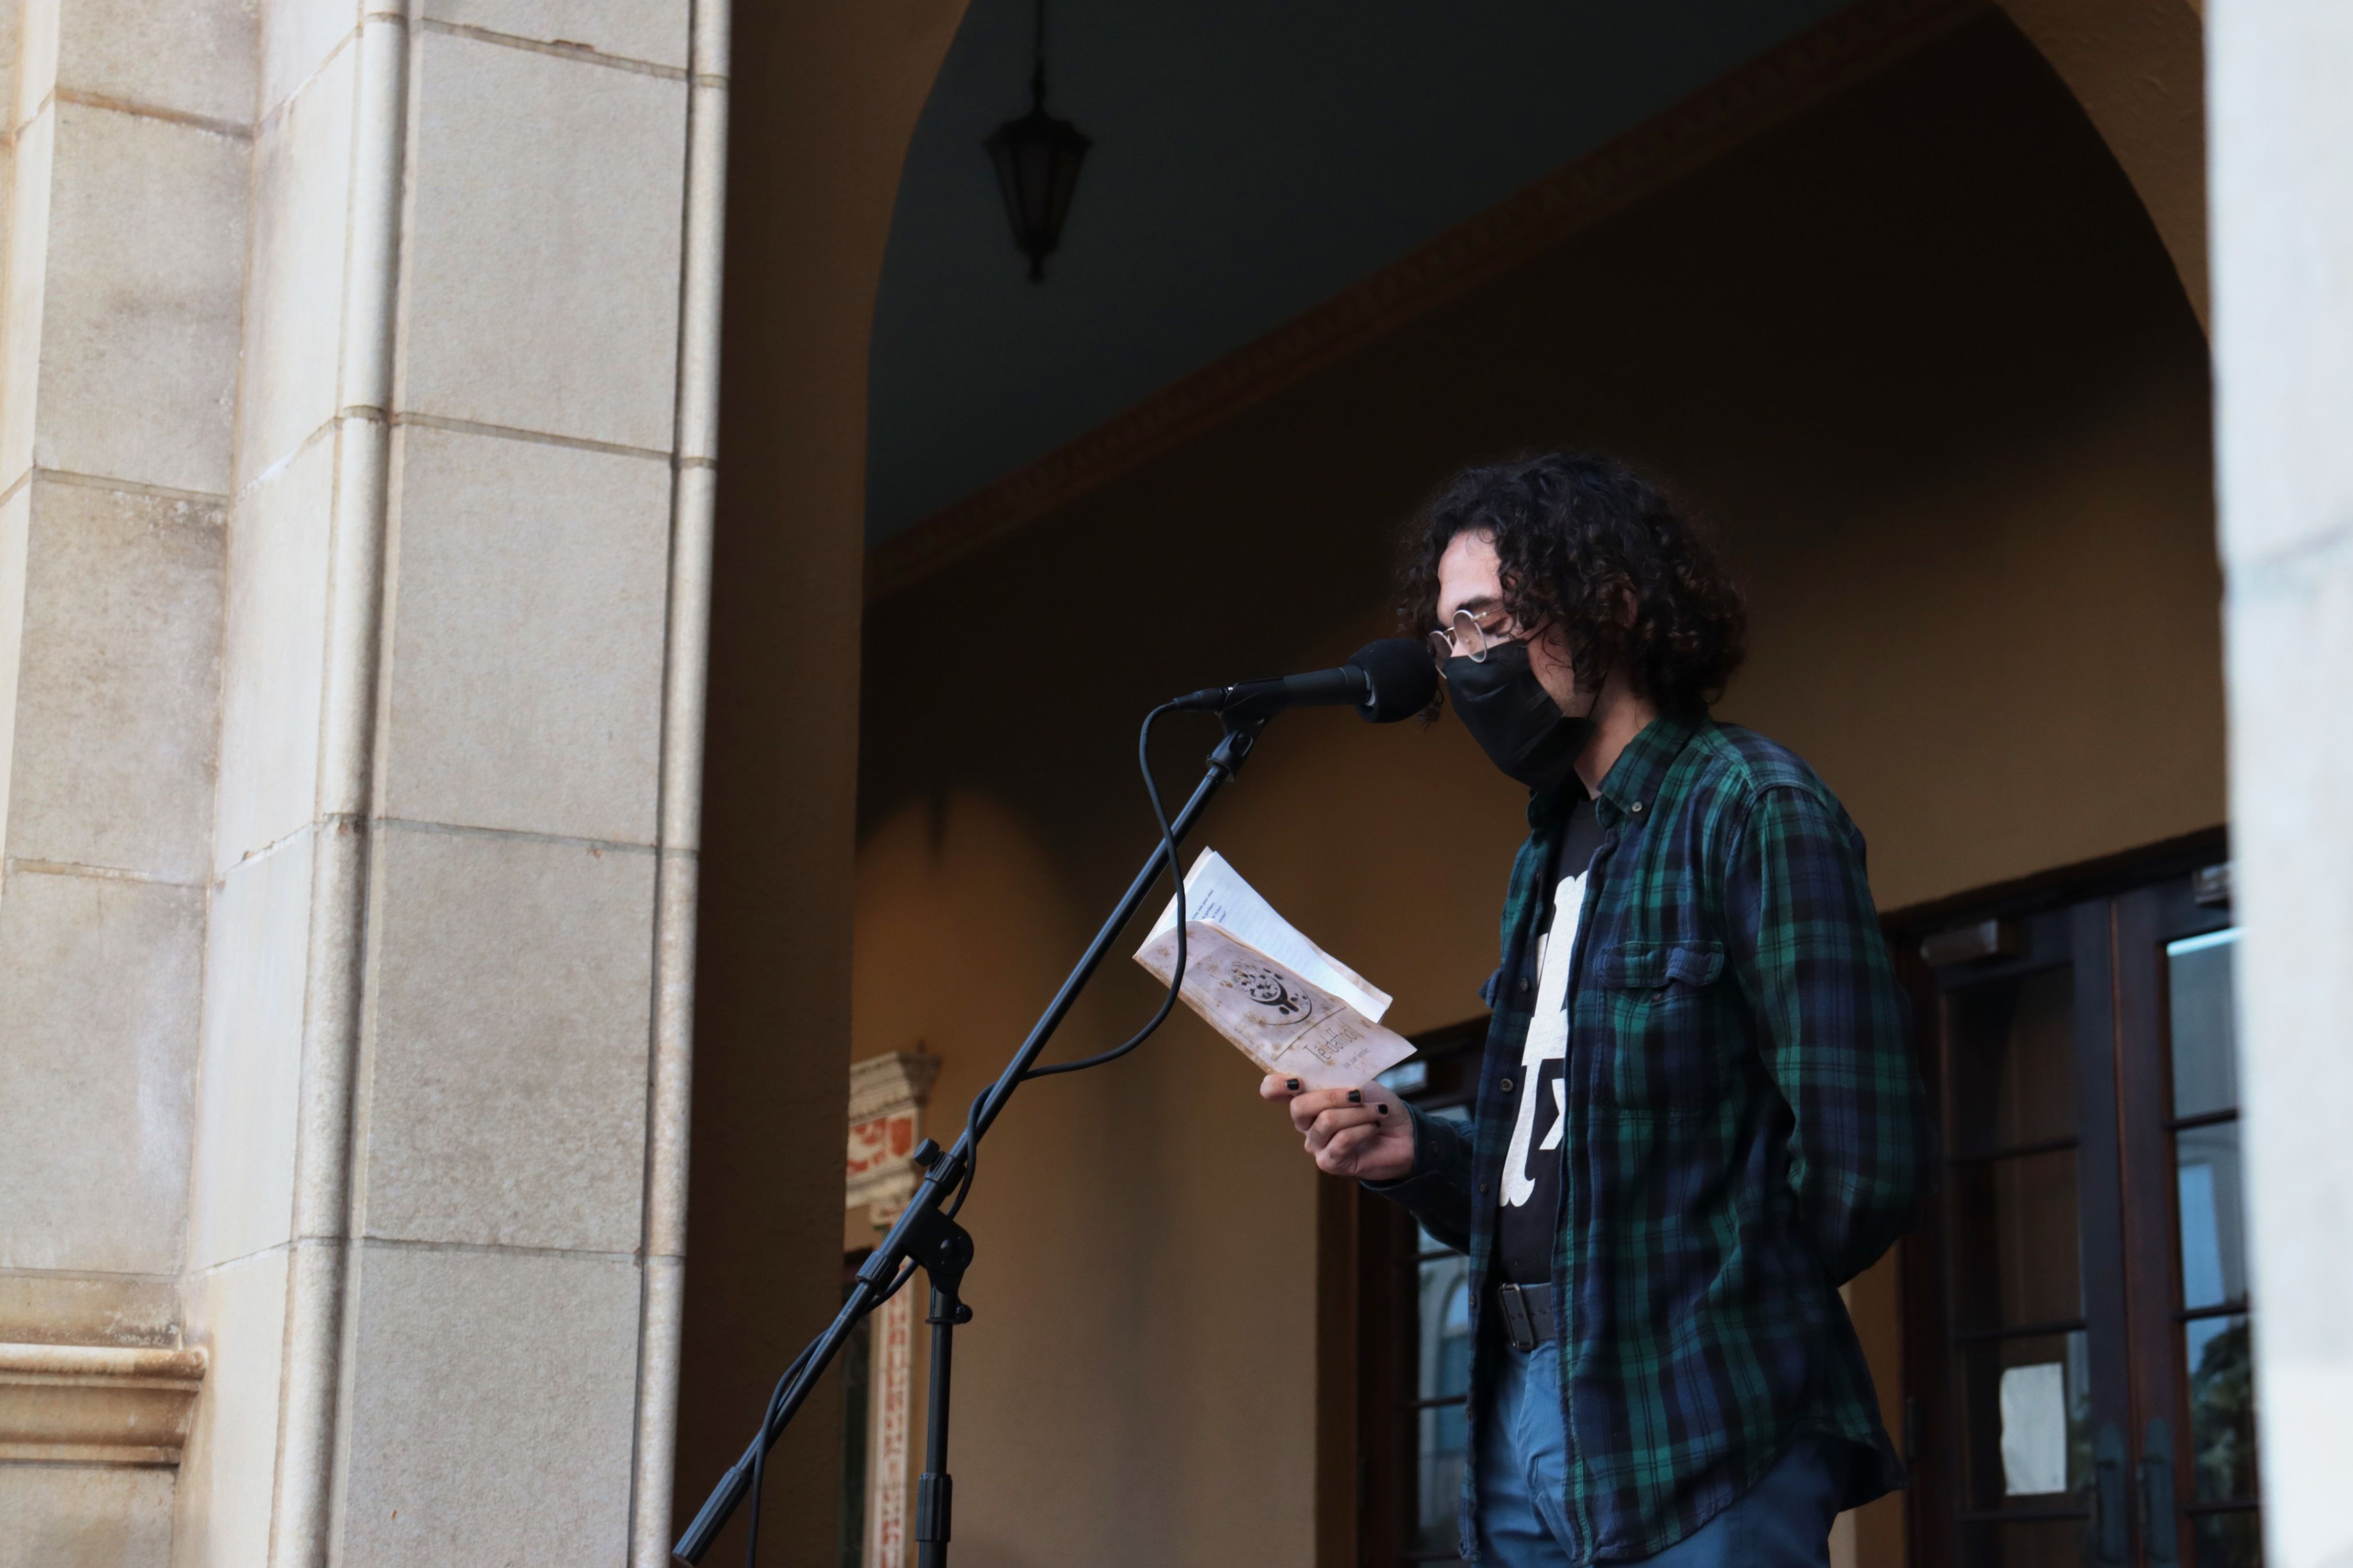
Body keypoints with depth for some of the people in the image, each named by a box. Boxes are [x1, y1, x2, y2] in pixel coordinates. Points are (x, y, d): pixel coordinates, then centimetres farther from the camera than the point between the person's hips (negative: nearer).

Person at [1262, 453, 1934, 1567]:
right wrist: (1414, 1155, 3)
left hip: (1699, 1437, -8)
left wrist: (1725, 1316, -2)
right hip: (1524, 1408, 8)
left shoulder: (1751, 809, -9)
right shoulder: (1549, 855, 19)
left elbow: (1858, 1161, -16)